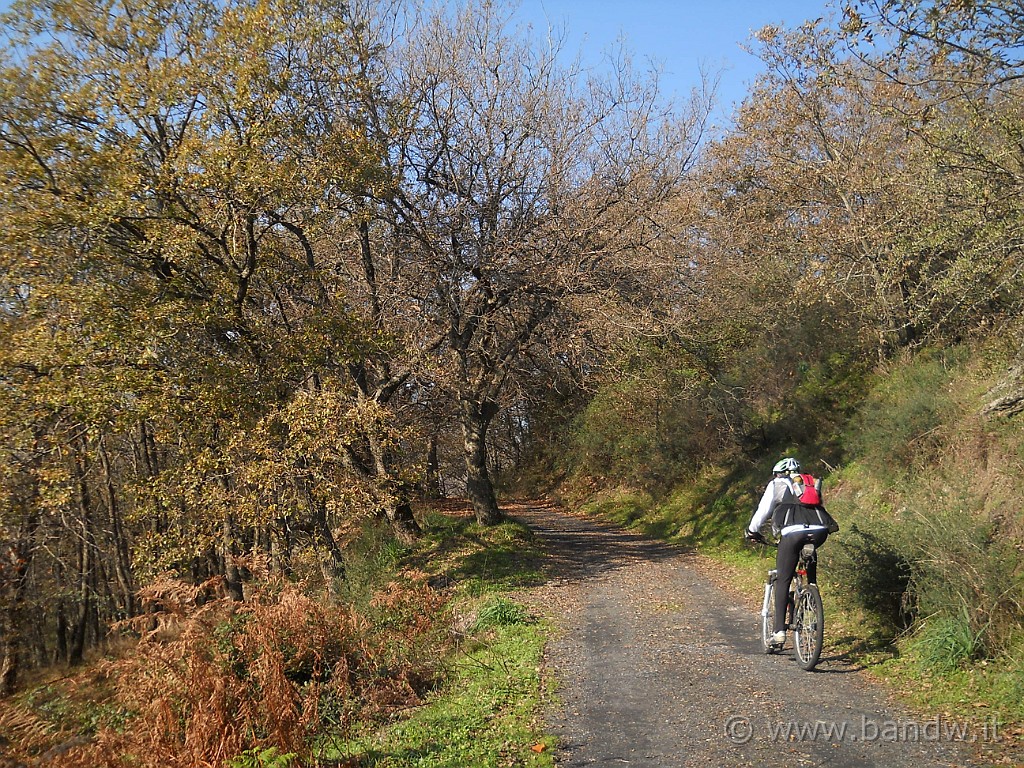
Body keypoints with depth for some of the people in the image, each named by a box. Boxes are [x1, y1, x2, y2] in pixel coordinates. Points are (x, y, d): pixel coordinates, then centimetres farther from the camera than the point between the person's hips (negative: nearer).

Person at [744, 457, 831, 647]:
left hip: (792, 533, -4)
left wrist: (752, 532, 34)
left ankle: (779, 630, -1)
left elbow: (763, 511, 20)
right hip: (820, 531, 4)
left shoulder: (777, 484, 22)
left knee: (783, 581, 7)